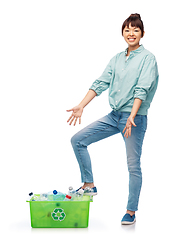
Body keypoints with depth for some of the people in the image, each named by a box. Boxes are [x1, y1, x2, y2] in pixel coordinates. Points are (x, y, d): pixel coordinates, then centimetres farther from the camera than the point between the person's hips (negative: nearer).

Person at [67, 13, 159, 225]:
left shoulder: (148, 58, -6)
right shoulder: (116, 59, 12)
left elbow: (142, 89, -17)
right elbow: (101, 83, 8)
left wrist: (132, 116, -28)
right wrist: (81, 106, -1)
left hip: (135, 117, -6)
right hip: (114, 115, 6)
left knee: (133, 165, 0)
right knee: (78, 140, 0)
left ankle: (131, 211, 13)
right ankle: (89, 185, 10)